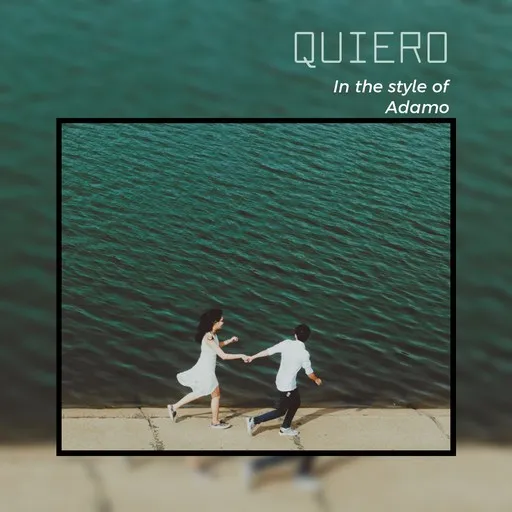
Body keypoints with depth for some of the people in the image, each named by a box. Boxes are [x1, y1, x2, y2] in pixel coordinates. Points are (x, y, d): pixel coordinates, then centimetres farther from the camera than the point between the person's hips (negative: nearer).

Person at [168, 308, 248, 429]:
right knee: (216, 395, 10)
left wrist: (229, 341, 8)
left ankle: (174, 407, 29)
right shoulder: (209, 337, -28)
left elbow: (217, 345, 21)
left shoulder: (212, 334, 0)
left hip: (203, 368, 9)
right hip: (206, 370, -9)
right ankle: (215, 422, 26)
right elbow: (223, 356, -29)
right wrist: (241, 356, -24)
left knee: (199, 393, 23)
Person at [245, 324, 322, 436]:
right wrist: (316, 380, 12)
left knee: (296, 403, 24)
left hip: (281, 380, 7)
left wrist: (252, 357, 5)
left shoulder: (287, 343, -9)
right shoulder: (304, 353, -21)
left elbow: (269, 351, -6)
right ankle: (254, 421, 2)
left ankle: (285, 428, 33)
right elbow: (309, 372, -10)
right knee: (281, 411, 6)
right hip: (287, 385, -7)